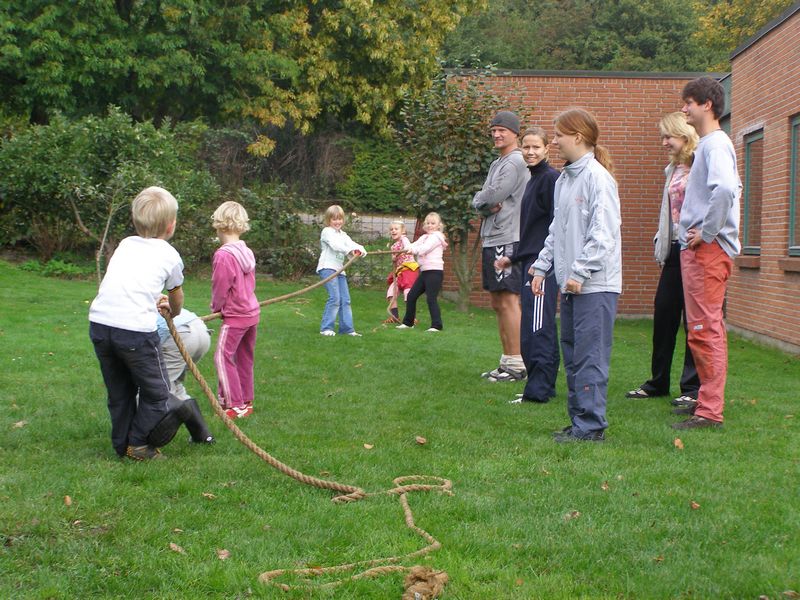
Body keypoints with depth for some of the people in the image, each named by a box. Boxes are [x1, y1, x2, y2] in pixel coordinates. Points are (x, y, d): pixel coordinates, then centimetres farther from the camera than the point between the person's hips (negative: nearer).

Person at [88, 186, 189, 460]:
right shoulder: (169, 255, 10)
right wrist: (173, 313, 50)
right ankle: (139, 443, 16)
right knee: (155, 391, 13)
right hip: (136, 327, -6)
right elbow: (177, 296, 28)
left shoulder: (125, 244, 22)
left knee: (119, 391, 22)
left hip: (99, 322, 6)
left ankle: (122, 443, 31)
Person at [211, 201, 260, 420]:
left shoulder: (223, 255, -20)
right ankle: (246, 400, 26)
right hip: (252, 311, 8)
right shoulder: (247, 252, 4)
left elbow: (220, 288, -15)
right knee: (245, 357, 17)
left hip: (235, 315, -8)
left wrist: (216, 307, 5)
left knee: (223, 356, -2)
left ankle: (236, 405, -2)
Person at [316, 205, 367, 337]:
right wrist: (351, 249, -33)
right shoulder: (327, 232, -1)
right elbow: (335, 245, -19)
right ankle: (326, 328, -11)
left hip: (339, 269, 8)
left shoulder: (343, 234, 22)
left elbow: (351, 243, 4)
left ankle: (347, 328, 10)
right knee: (334, 298, -17)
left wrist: (361, 249, -19)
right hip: (327, 268, -8)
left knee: (345, 300, 5)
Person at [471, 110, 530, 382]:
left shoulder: (515, 162, -9)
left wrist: (480, 201, 4)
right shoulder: (497, 164, 21)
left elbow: (492, 196, -17)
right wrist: (487, 206, -7)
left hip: (508, 240, -10)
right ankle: (507, 361, 17)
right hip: (492, 240, 10)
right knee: (498, 303, 11)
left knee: (509, 301, -11)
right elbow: (479, 201, 15)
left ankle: (517, 364, -10)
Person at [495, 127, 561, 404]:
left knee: (536, 328, -12)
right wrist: (513, 258, 24)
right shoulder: (533, 179, 20)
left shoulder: (551, 178, -9)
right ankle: (546, 385, 17)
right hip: (531, 262, 10)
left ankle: (537, 389, -11)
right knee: (544, 329, 12)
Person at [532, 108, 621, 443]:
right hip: (570, 283, 9)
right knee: (572, 354, 12)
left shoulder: (598, 177, -11)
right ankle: (579, 421, 20)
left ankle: (591, 426, -2)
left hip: (595, 284, -9)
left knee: (590, 356, -7)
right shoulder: (563, 180, 15)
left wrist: (580, 272, -19)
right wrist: (542, 267, 16)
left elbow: (603, 234, -17)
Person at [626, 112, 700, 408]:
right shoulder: (672, 170, 18)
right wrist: (661, 246, 16)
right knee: (663, 314, 10)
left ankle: (693, 388, 8)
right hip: (674, 251, 8)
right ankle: (658, 382, 22)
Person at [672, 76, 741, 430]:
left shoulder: (715, 144, -13)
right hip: (697, 250, 10)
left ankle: (709, 412, -6)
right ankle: (706, 399, 26)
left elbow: (725, 190, -32)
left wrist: (707, 233, -22)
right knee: (702, 329, 16)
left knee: (706, 330, -9)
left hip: (708, 250, -10)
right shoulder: (707, 145, 18)